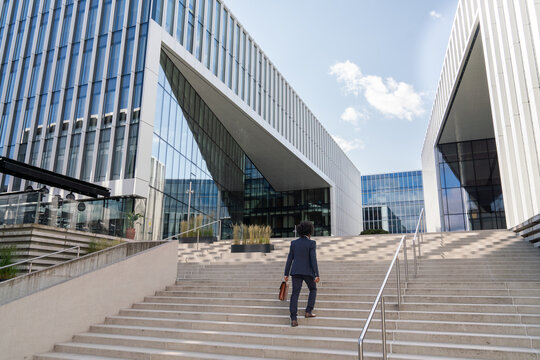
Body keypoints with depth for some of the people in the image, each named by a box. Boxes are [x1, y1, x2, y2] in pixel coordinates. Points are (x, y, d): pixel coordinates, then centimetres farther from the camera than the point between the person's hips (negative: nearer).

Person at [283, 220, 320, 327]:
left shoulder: (294, 243, 7)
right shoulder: (311, 243, -6)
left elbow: (290, 259, 7)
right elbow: (313, 259, -13)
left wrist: (286, 274, 9)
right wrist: (317, 275, -13)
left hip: (296, 271, 3)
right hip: (308, 271, -3)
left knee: (295, 294, 0)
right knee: (313, 289, 22)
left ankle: (293, 319, -12)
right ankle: (308, 311, 15)